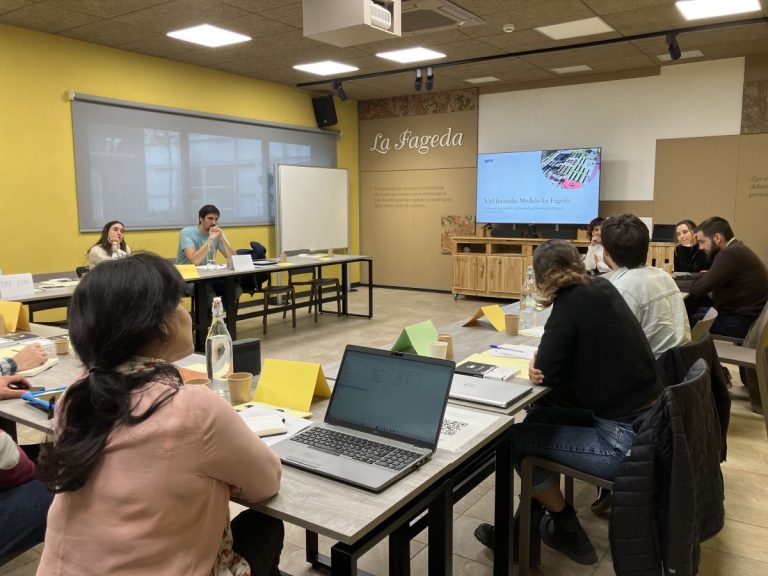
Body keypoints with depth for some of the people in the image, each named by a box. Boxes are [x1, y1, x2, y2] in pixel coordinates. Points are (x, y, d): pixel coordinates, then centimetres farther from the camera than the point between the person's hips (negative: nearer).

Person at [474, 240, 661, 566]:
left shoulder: (572, 302, -17)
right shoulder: (602, 289, 7)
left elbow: (547, 373, -14)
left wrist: (540, 363, 7)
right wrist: (546, 361, -3)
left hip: (625, 441, -9)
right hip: (644, 420, 9)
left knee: (516, 437, 2)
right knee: (538, 417, 16)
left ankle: (566, 531, 24)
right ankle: (526, 530, 23)